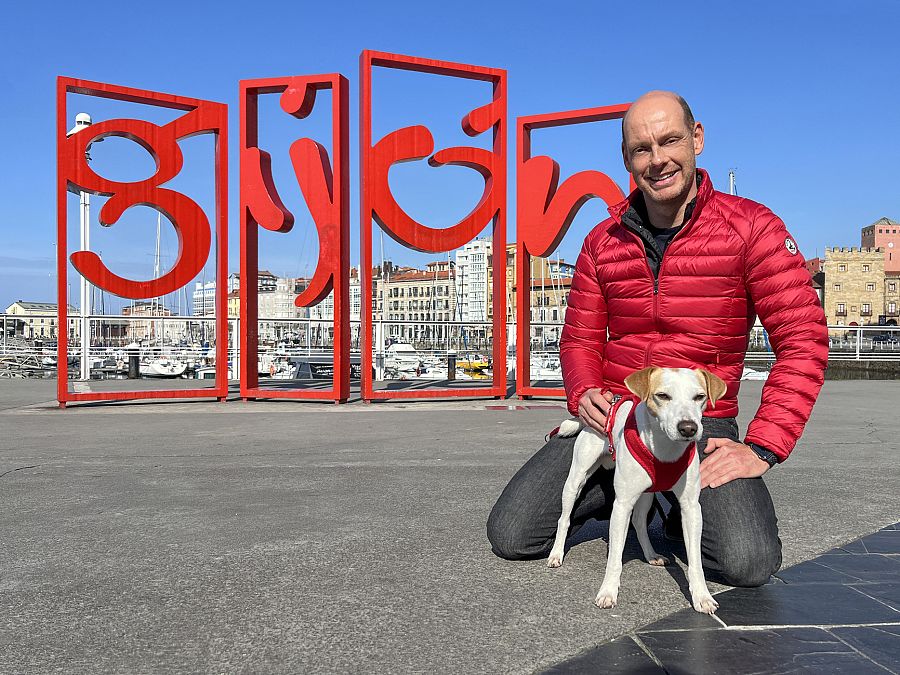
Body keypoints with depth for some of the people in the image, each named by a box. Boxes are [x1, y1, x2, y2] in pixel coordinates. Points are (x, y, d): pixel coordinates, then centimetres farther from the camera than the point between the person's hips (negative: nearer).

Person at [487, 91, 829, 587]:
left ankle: (681, 511, 10)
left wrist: (762, 447, -17)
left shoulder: (750, 227, -6)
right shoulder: (603, 242, 5)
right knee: (509, 536, -9)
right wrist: (583, 394, -10)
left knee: (749, 562, -27)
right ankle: (616, 495, 21)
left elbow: (803, 339, -10)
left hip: (702, 424, -2)